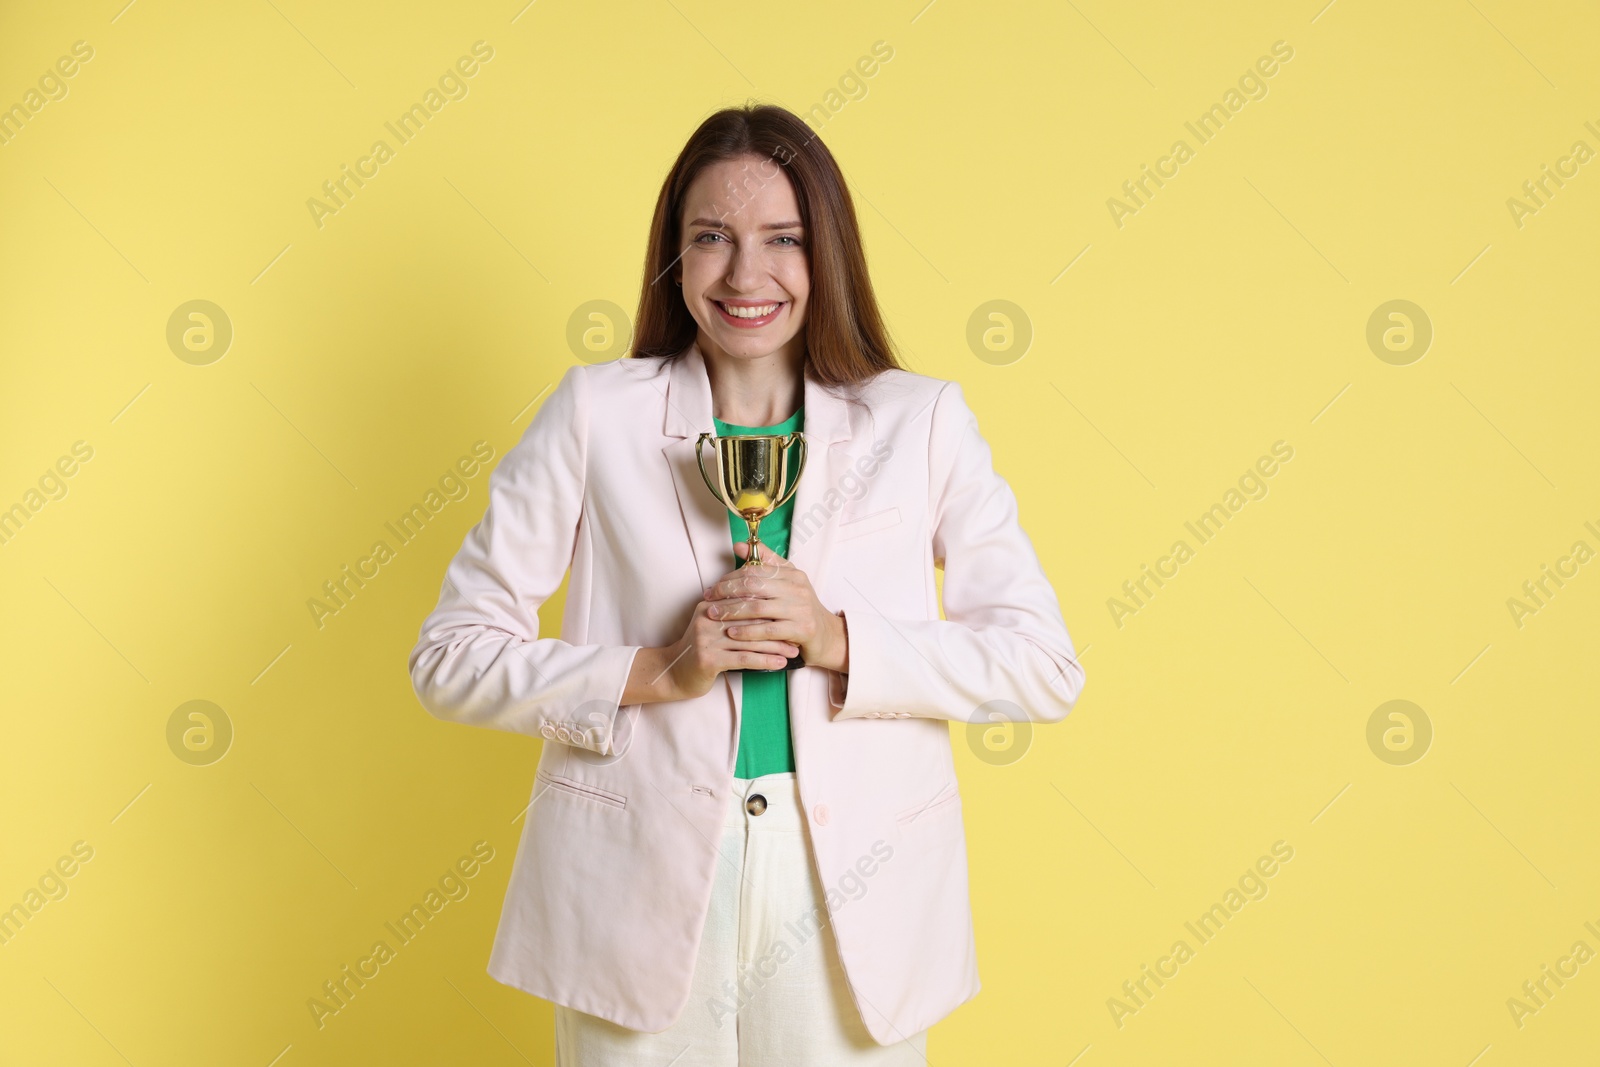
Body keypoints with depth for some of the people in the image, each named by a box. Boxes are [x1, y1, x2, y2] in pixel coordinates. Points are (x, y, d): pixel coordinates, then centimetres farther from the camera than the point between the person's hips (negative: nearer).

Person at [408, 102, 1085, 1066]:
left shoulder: (921, 421, 2)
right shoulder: (596, 412, 0)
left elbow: (1045, 666, -2)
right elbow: (452, 657, -1)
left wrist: (837, 642, -16)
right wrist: (661, 672, -14)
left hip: (851, 890, 1)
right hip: (641, 886, 0)